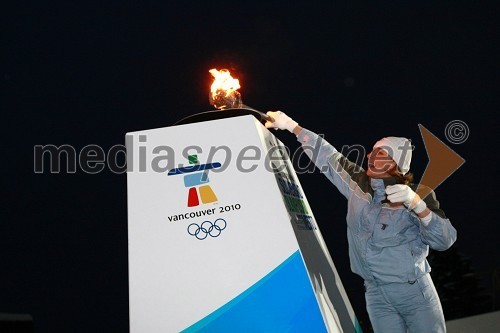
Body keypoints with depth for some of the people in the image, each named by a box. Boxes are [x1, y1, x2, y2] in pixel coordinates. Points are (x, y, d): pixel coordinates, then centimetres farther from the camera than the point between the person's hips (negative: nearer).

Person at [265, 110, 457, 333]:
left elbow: (444, 241, -14)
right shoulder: (358, 185, 5)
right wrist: (292, 126, 18)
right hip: (377, 296, 3)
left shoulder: (416, 196, -5)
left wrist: (416, 203, -25)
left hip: (416, 291, -3)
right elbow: (328, 157, 14)